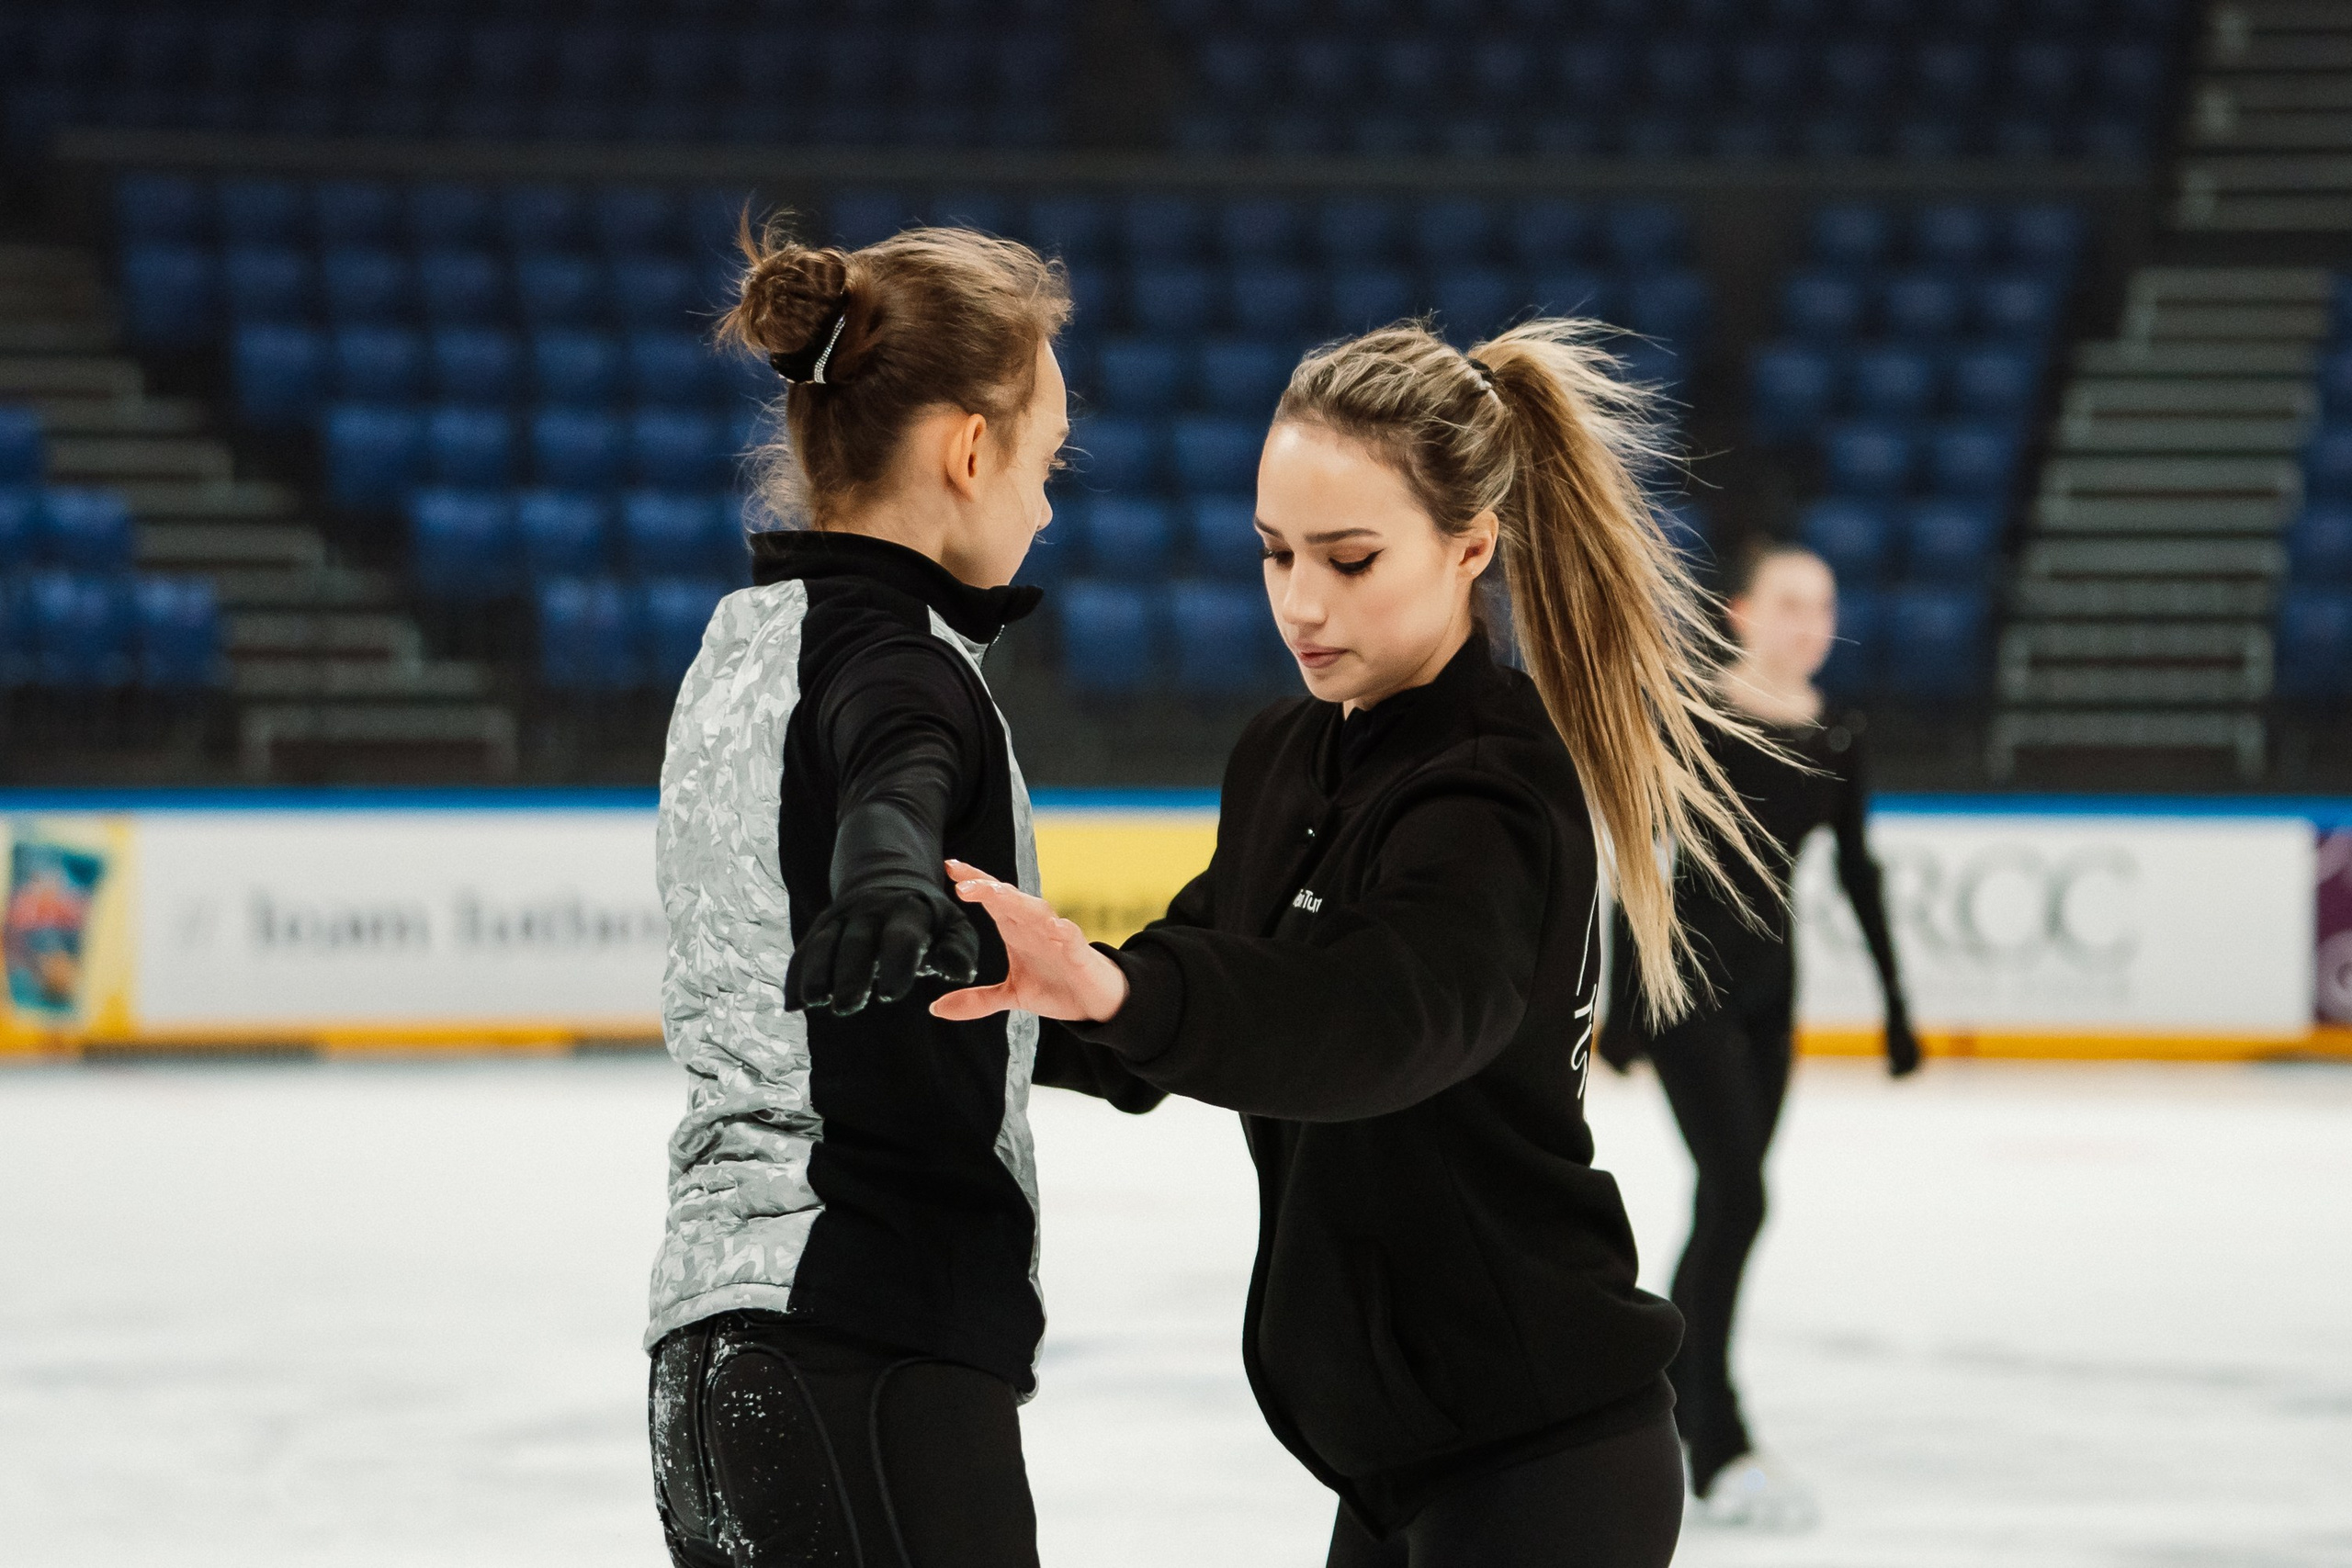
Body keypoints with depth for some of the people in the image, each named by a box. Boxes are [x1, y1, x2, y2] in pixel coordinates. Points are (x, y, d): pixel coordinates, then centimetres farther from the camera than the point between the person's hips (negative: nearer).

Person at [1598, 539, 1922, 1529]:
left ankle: (1661, 1413, 25)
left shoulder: (1836, 736, 7)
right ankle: (1718, 1452, -14)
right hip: (1686, 970, -6)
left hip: (1767, 982, 6)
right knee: (1736, 1196, -15)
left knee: (1726, 1206, 10)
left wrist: (1894, 1000, 14)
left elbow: (1854, 870, 14)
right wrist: (1621, 998, -16)